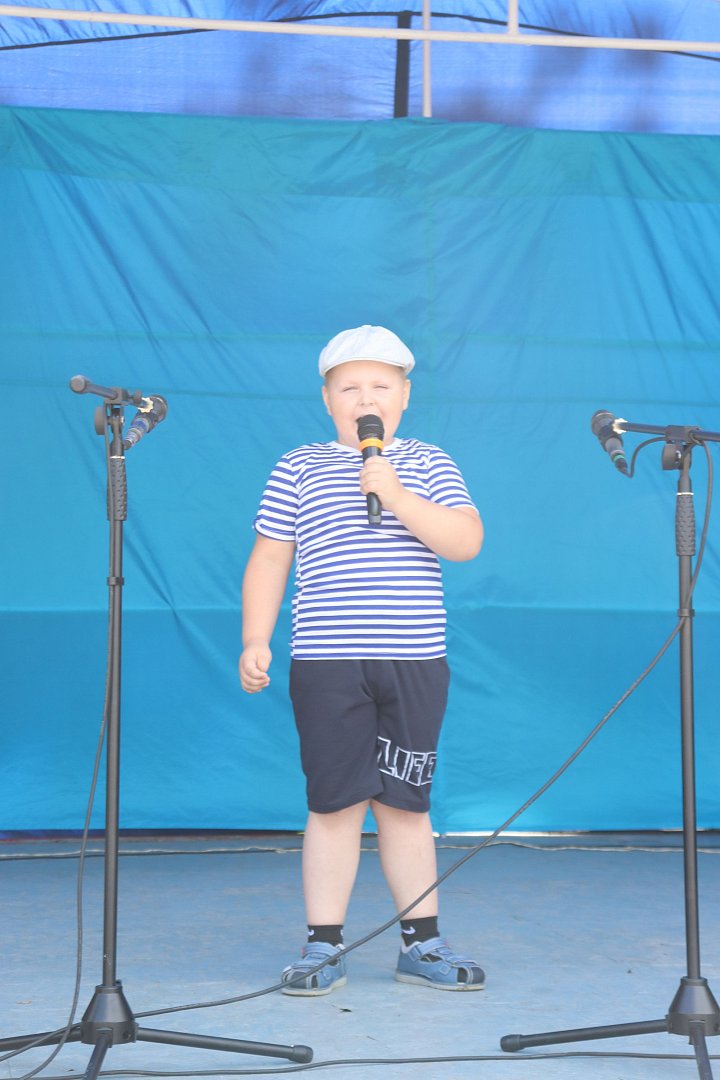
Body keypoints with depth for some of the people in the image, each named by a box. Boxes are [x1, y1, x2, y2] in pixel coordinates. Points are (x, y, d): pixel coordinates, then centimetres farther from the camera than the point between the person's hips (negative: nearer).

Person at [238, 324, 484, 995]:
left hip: (414, 662, 1)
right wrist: (255, 641, 1)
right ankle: (323, 947, 9)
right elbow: (269, 559, 9)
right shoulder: (299, 469, 8)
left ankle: (421, 944, 16)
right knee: (334, 804, 0)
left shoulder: (428, 465, 10)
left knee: (405, 803, 7)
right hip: (327, 664, -1)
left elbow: (467, 541, -4)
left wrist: (397, 498, -15)